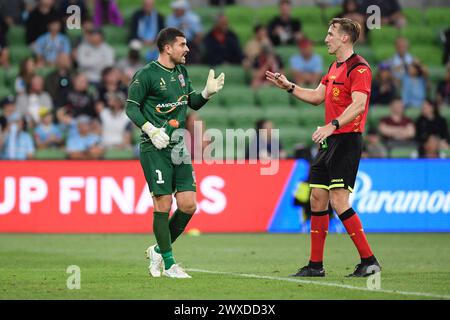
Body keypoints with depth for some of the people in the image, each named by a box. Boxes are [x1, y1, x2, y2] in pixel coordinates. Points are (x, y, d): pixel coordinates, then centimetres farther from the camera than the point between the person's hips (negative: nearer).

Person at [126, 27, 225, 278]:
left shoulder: (182, 71, 14)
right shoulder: (147, 74, -8)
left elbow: (193, 103, 23)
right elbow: (131, 107, -6)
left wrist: (208, 93, 3)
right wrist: (151, 130, -18)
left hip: (179, 147, 7)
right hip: (155, 147, -7)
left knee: (188, 205, -1)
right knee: (164, 204, -7)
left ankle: (159, 250, 19)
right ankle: (169, 264, 3)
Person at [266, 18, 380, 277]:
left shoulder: (359, 68, -12)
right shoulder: (335, 68, 19)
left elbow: (358, 105, -24)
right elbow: (317, 96, 30)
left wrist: (333, 125, -34)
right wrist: (289, 86, 23)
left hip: (347, 140, -10)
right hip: (330, 141, 10)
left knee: (339, 200, -15)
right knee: (317, 198, 8)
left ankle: (369, 261, -9)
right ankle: (316, 265, 13)